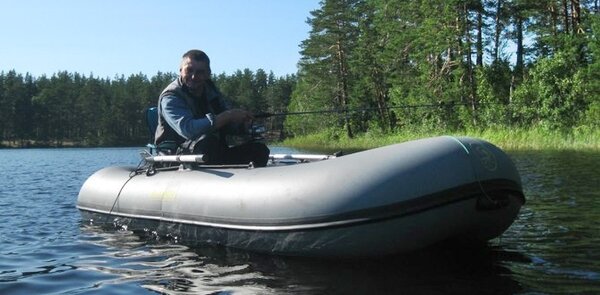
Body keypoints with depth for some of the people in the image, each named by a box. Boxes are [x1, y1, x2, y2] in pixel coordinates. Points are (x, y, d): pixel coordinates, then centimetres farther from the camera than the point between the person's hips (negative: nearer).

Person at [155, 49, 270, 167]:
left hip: (215, 154, 7)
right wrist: (228, 116, -29)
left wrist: (243, 124, -10)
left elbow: (228, 126, 15)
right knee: (206, 141, -37)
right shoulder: (170, 97, -13)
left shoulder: (210, 90, 10)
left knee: (259, 149, -6)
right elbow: (187, 129, -31)